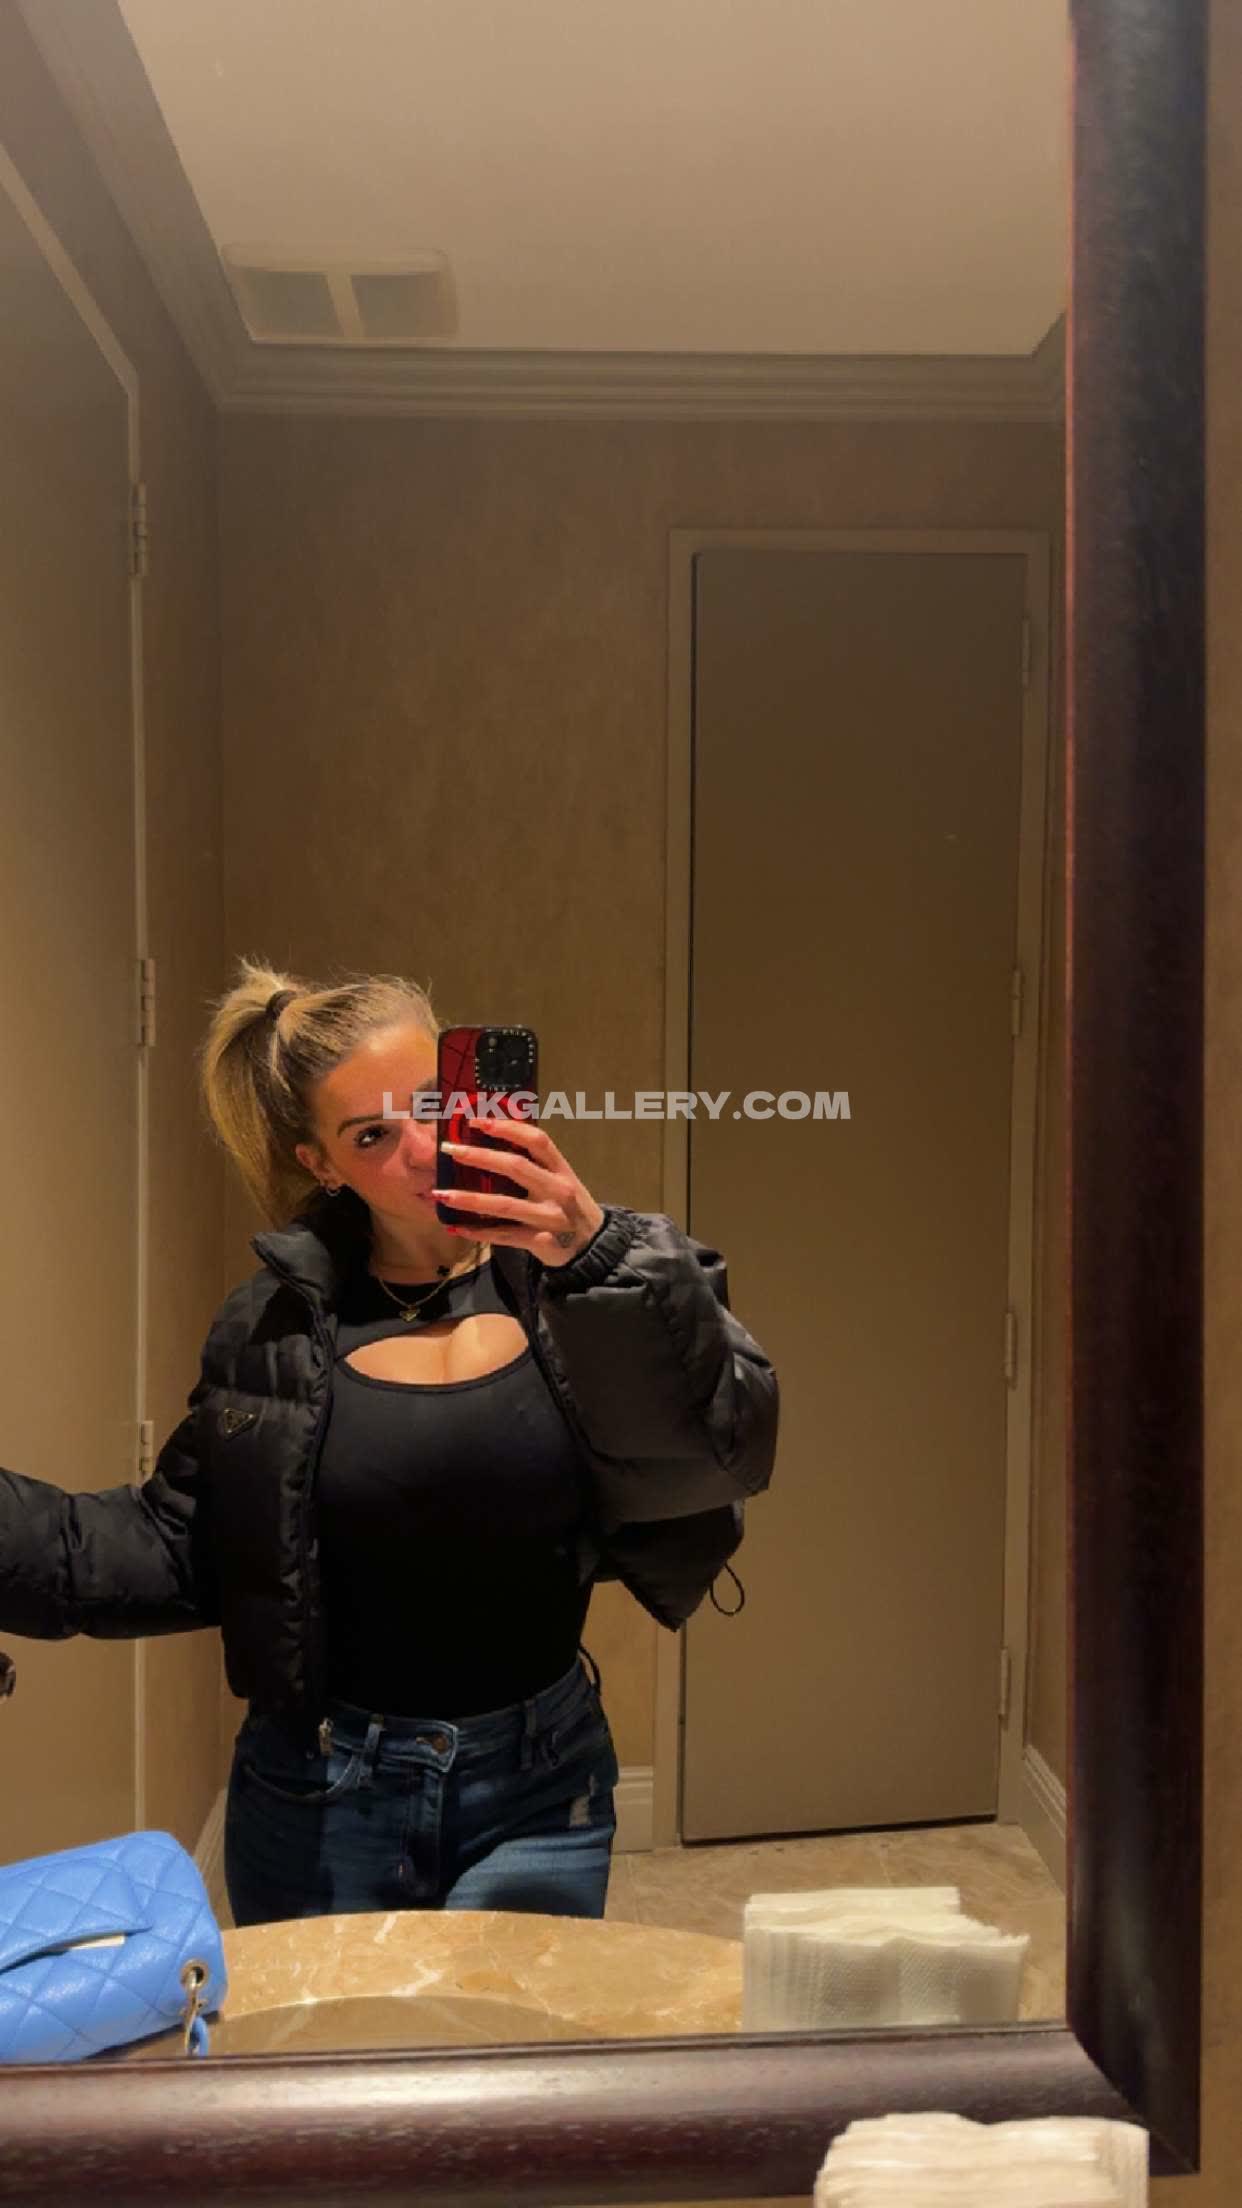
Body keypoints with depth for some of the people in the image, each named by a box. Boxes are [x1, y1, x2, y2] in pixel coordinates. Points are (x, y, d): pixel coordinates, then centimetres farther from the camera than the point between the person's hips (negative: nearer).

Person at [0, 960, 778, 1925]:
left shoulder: (580, 1279, -8)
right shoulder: (278, 1319, -4)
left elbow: (719, 1456, -20)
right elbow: (179, 1551, 2)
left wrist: (601, 1259, -33)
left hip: (535, 1796, -1)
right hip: (318, 1805, 2)